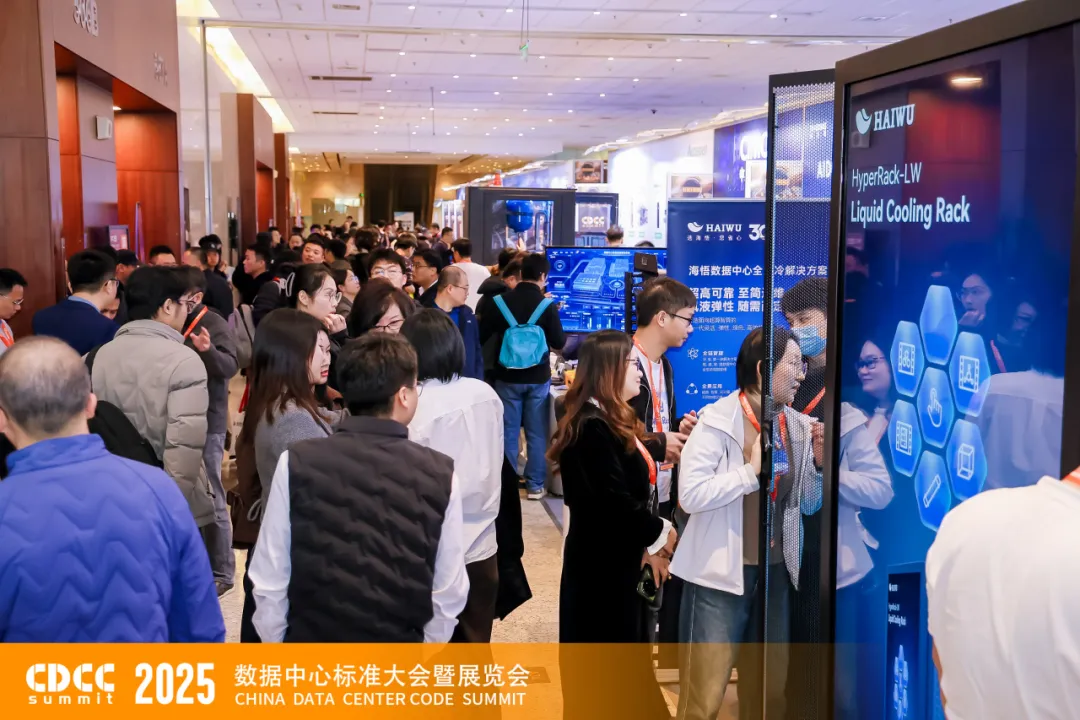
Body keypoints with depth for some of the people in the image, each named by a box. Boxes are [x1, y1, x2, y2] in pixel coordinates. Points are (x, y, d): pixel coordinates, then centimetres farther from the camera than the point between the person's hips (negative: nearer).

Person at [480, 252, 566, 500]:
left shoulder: (501, 300, -4)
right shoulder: (547, 305, -10)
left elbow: (481, 336, 1)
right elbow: (559, 343, -4)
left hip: (507, 376, 2)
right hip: (538, 377, -1)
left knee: (508, 432, 9)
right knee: (536, 433, 7)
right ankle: (535, 485, 11)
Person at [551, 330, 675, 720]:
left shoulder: (615, 421, 11)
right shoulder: (592, 428, -21)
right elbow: (615, 502, -25)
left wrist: (648, 543, 3)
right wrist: (659, 533, -10)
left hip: (621, 558, 10)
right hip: (601, 564, -10)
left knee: (624, 653, 18)